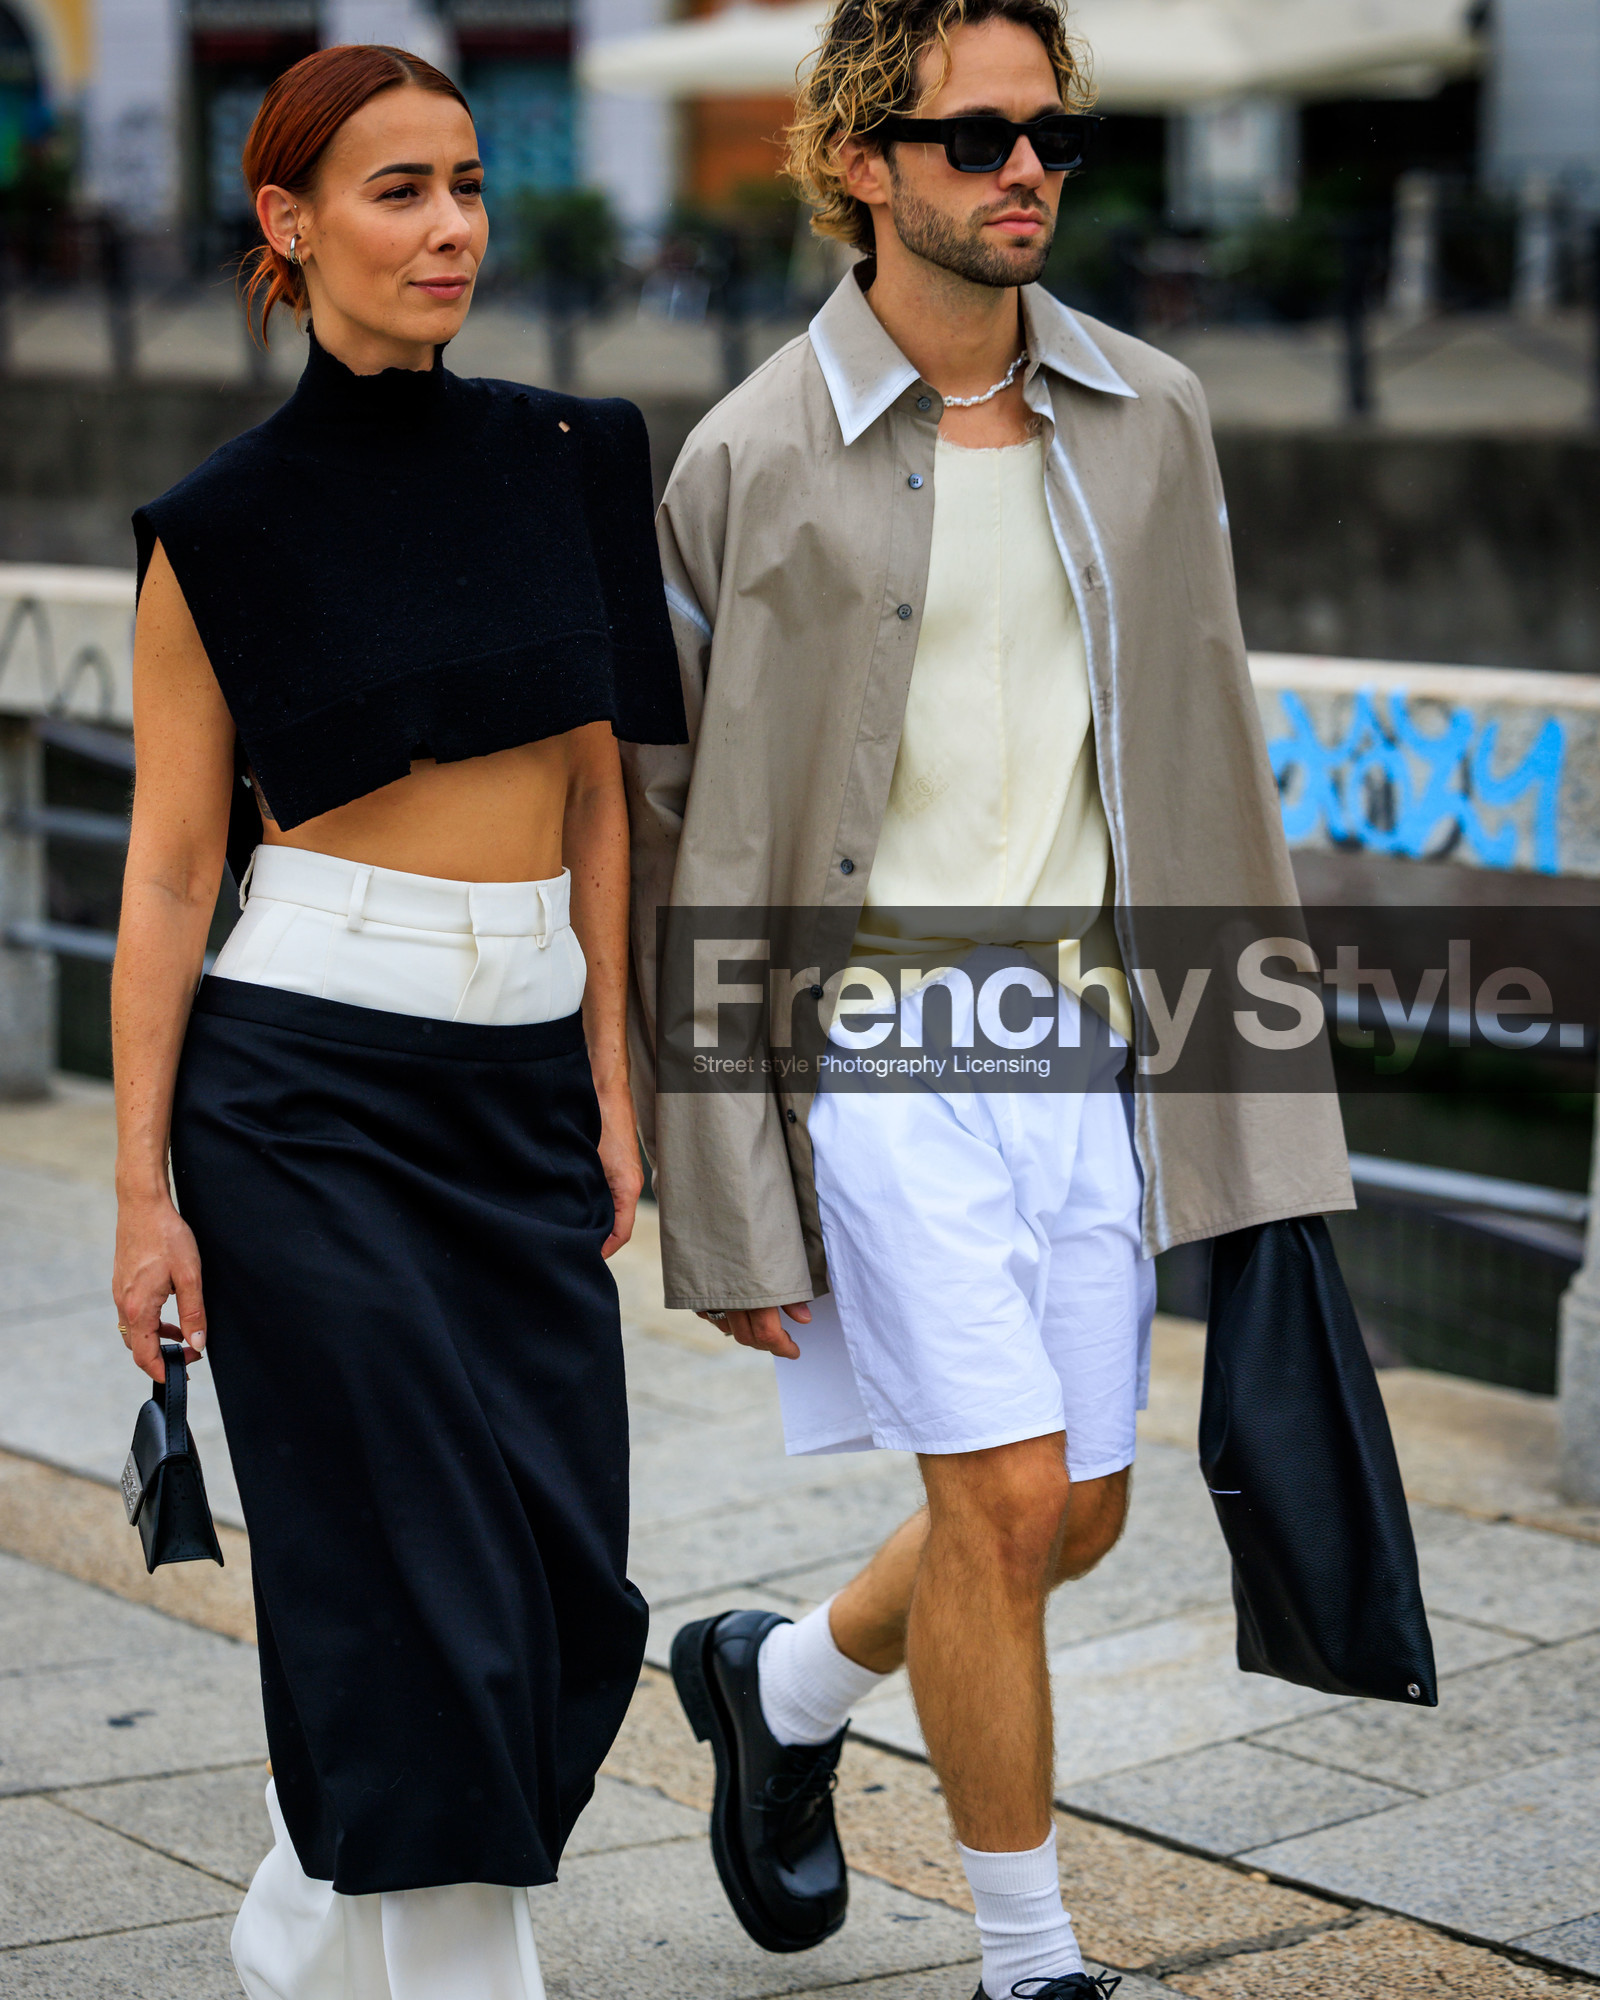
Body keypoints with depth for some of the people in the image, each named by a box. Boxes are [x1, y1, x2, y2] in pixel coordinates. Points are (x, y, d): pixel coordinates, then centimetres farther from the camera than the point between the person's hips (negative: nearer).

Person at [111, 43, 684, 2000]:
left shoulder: (565, 462, 7)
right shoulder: (224, 524, -6)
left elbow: (591, 796, 12)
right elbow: (170, 866, -5)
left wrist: (608, 1088, 9)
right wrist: (142, 1189, -7)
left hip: (522, 1078, 5)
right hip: (304, 1083, -5)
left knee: (565, 1585, 8)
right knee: (420, 1585, -3)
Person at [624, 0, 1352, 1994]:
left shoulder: (1152, 420, 6)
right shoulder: (753, 461, -7)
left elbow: (1206, 762, 11)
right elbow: (680, 840, -4)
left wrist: (1255, 1097, 7)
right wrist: (723, 1207, -7)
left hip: (1087, 1046, 5)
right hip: (873, 1052, -5)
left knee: (1074, 1514, 12)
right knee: (1006, 1499, -8)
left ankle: (780, 1682, 41)